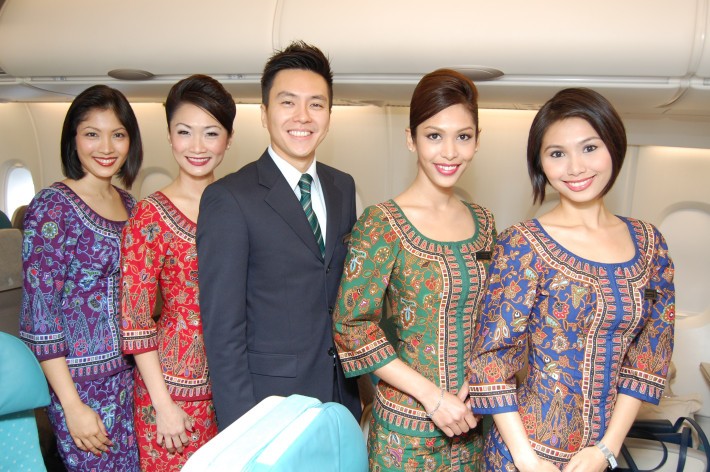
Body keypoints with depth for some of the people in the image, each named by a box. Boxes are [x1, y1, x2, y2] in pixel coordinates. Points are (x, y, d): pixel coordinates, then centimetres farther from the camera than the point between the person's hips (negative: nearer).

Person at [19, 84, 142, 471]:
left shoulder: (128, 205, 7)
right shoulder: (53, 206, -12)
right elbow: (39, 312, -14)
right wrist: (72, 405, -15)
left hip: (130, 373, 6)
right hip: (81, 380, -6)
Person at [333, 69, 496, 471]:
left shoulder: (482, 222, 1)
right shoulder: (382, 225, -16)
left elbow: (487, 313, 10)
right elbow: (351, 327, -17)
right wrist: (432, 395, -18)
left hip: (472, 420, 5)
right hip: (407, 424, -5)